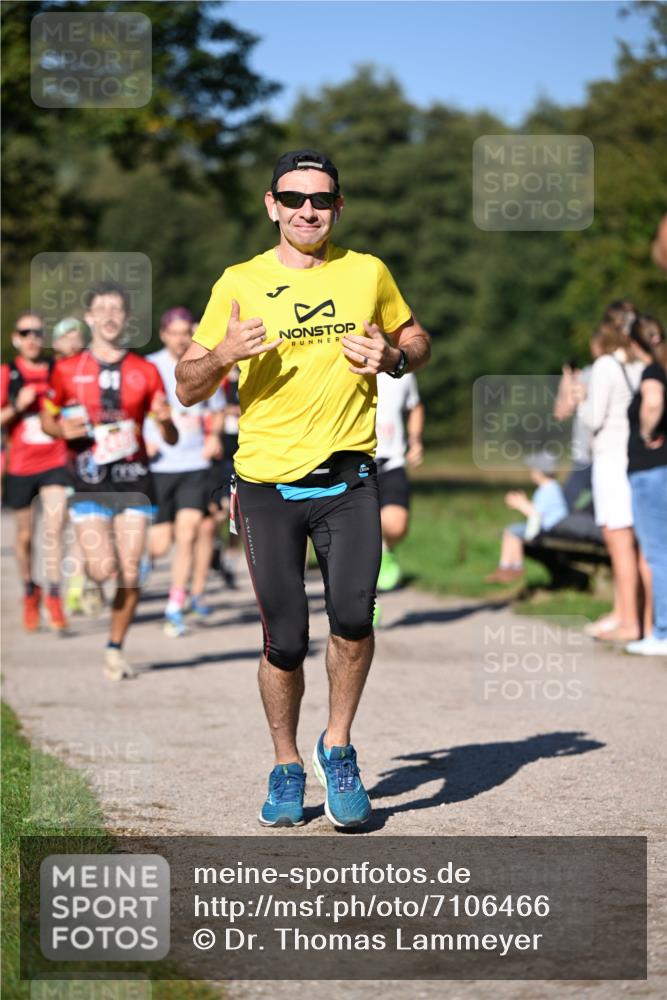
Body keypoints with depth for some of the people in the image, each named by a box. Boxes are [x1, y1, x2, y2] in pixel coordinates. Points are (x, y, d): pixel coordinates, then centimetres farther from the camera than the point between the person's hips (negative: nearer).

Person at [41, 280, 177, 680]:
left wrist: (165, 419, -18)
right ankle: (89, 560, 24)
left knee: (129, 573, -4)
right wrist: (62, 429, -8)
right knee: (102, 569, -14)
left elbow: (171, 438, 6)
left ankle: (116, 649, 13)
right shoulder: (67, 370, 4)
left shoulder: (145, 372, 5)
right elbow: (47, 418, 15)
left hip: (134, 481, 1)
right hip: (90, 484, -1)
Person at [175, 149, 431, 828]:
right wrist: (223, 354, -18)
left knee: (353, 617, -18)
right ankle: (286, 767, 23)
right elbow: (188, 389, 4)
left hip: (349, 479, 1)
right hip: (267, 484, 0)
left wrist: (392, 358, -1)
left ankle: (337, 748, 6)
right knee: (284, 642, 1)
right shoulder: (239, 284, 2)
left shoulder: (368, 274, 7)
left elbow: (415, 338, 23)